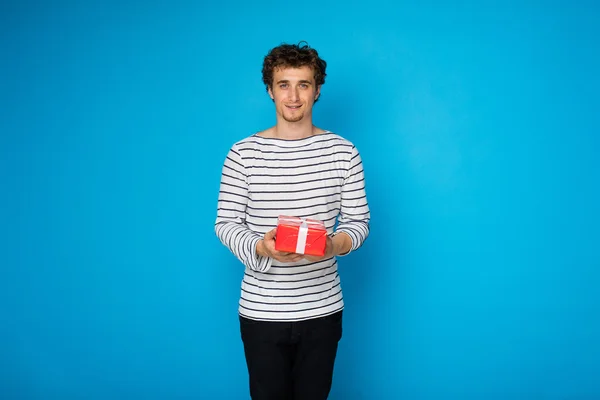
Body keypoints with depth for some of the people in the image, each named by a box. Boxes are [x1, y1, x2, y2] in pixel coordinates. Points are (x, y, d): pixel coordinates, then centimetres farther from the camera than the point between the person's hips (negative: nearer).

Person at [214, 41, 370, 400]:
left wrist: (335, 243, -21)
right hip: (261, 312, 0)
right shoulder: (243, 153, -4)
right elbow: (226, 223, -2)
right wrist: (260, 247, -22)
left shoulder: (343, 152, -2)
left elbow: (359, 220, 1)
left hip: (322, 310, 1)